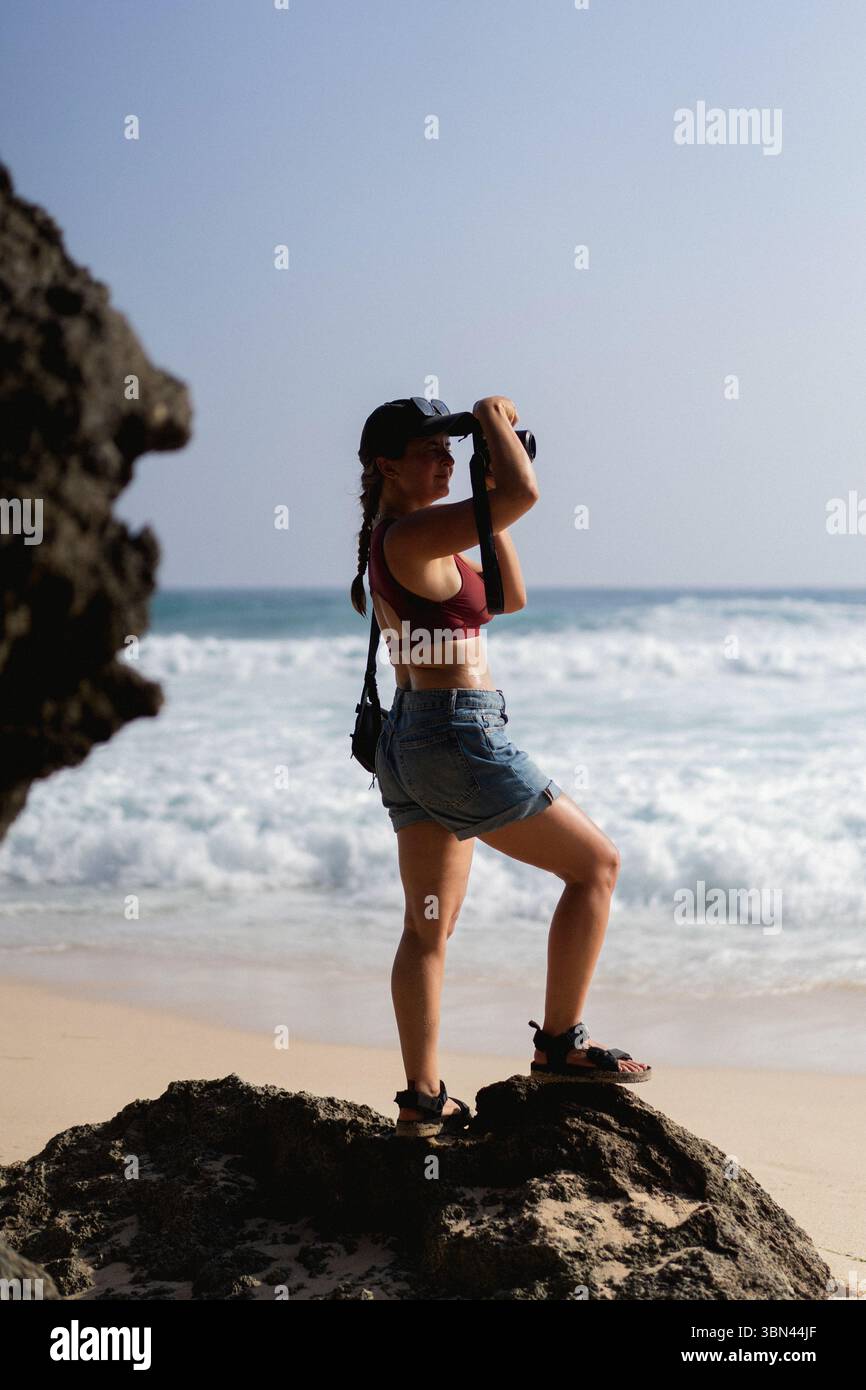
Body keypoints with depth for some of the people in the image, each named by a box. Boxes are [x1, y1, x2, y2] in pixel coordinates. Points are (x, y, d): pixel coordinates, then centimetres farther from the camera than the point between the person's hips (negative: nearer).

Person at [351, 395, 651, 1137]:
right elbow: (525, 493, -29)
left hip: (409, 737, 10)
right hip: (460, 738, -10)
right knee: (596, 862, 5)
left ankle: (423, 1098, 11)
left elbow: (510, 597, 19)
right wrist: (496, 416, -11)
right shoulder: (413, 535, -16)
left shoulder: (391, 539, 14)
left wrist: (489, 504, 13)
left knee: (429, 929, 10)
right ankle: (561, 1042, 9)